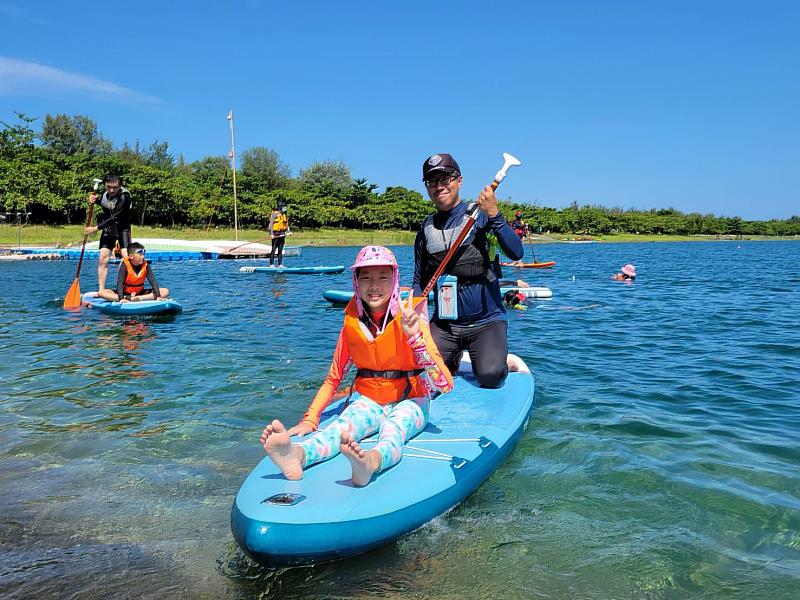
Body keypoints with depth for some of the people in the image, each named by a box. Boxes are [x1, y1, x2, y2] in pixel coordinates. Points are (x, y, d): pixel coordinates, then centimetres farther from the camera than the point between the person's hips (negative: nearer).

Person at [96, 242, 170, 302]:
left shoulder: (146, 265, -9)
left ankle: (139, 298, -31)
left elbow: (153, 281, -14)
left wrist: (158, 296, -29)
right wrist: (121, 298, -38)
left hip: (140, 293, 2)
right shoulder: (124, 265, -17)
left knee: (165, 291, -17)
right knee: (101, 293, -24)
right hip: (125, 293, -2)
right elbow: (120, 283, -24)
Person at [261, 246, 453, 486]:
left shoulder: (410, 319, -11)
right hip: (369, 401, 2)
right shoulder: (351, 323, 0)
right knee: (342, 427, -30)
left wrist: (415, 337, -31)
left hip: (408, 402, -2)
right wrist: (309, 420, -3)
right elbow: (333, 378, 9)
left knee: (393, 428, -36)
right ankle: (298, 454, -60)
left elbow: (444, 384, -19)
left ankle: (373, 460, -68)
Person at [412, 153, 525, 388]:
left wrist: (493, 214, -27)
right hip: (443, 324, 4)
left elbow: (516, 253, -18)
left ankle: (501, 359, 14)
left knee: (490, 376, -24)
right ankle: (454, 359, 22)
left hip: (486, 320, -3)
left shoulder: (480, 215, -5)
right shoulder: (426, 229, 7)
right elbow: (420, 281, 13)